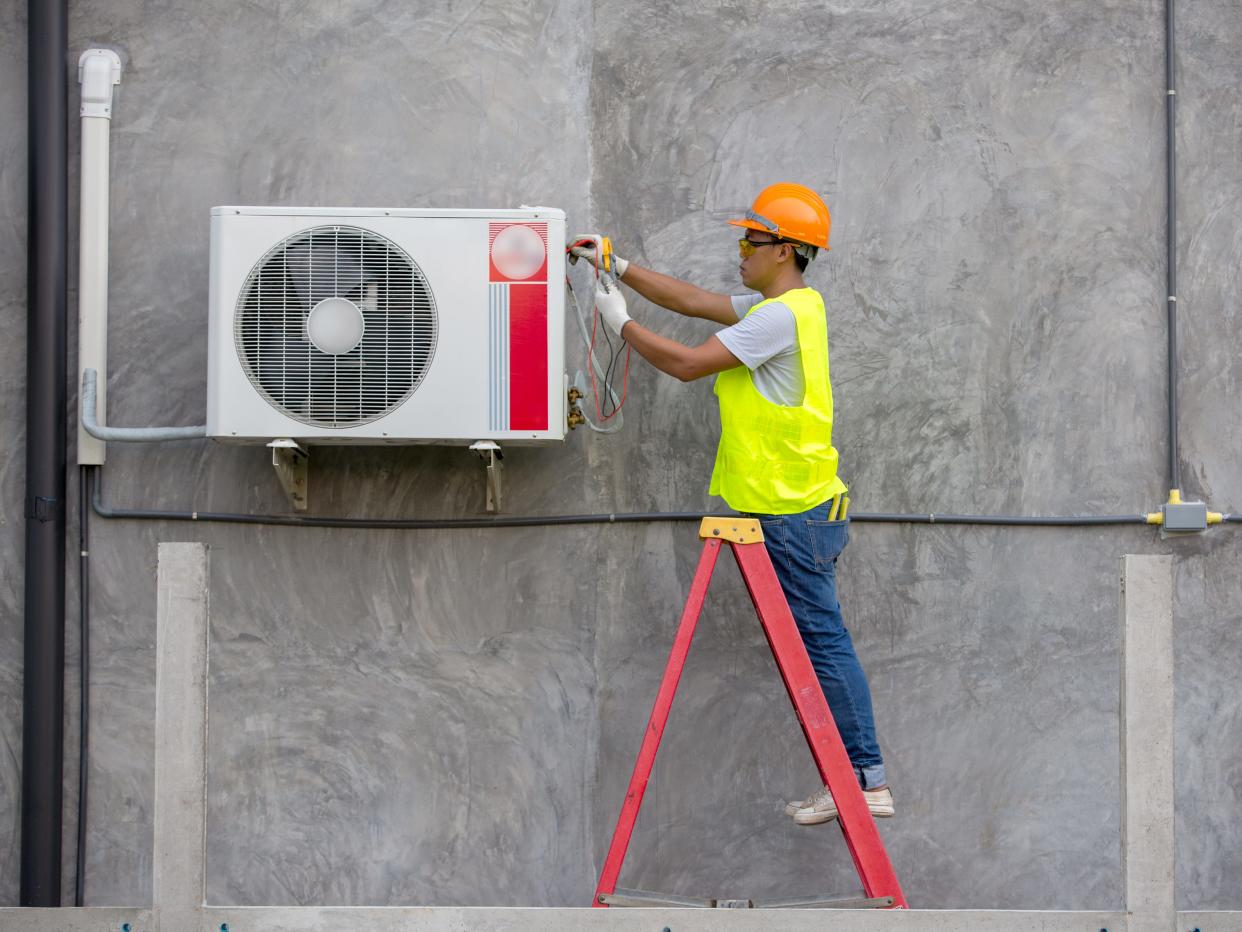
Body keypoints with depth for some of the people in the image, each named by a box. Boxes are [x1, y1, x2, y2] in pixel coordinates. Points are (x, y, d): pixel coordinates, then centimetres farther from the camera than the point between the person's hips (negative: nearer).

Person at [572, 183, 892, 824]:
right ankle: (856, 779, 12)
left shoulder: (781, 316, -17)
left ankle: (865, 781, -3)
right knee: (822, 643, 10)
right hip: (796, 506, 10)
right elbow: (693, 301, 20)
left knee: (822, 641, -6)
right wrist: (618, 266, 16)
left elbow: (687, 363, -19)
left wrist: (621, 323, -7)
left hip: (791, 510, -10)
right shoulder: (792, 306, 15)